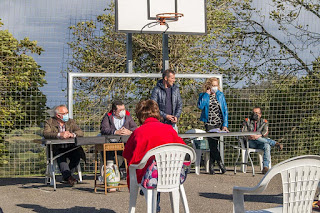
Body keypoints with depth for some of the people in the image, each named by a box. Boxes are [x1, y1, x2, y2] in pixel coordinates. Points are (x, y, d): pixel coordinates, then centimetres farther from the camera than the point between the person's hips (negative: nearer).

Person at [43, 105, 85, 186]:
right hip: (57, 149, -3)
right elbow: (46, 134, -15)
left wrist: (72, 134, -22)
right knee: (61, 157, -33)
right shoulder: (50, 122, 4)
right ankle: (68, 176, -39)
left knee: (77, 154, -26)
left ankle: (67, 174, -10)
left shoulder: (71, 122, 14)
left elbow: (80, 132, 1)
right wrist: (59, 135, -31)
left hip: (70, 148, 3)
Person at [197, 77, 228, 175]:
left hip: (220, 123, 2)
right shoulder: (203, 96, 3)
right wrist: (206, 94, -11)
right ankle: (219, 162, 0)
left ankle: (211, 164, 10)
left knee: (214, 145, -1)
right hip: (209, 124, -2)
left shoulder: (220, 95, 10)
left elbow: (225, 109, 7)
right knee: (212, 144, -10)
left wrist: (225, 124, -2)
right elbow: (200, 106, -17)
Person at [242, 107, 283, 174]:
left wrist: (258, 135, -27)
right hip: (251, 143, 0)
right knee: (256, 138, -36)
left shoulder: (264, 122, 13)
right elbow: (243, 132, 2)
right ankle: (276, 143, -27)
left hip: (260, 144, 0)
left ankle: (266, 167, -44)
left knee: (267, 146, -36)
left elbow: (265, 132, -6)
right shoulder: (247, 121, 14)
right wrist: (248, 136, -21)